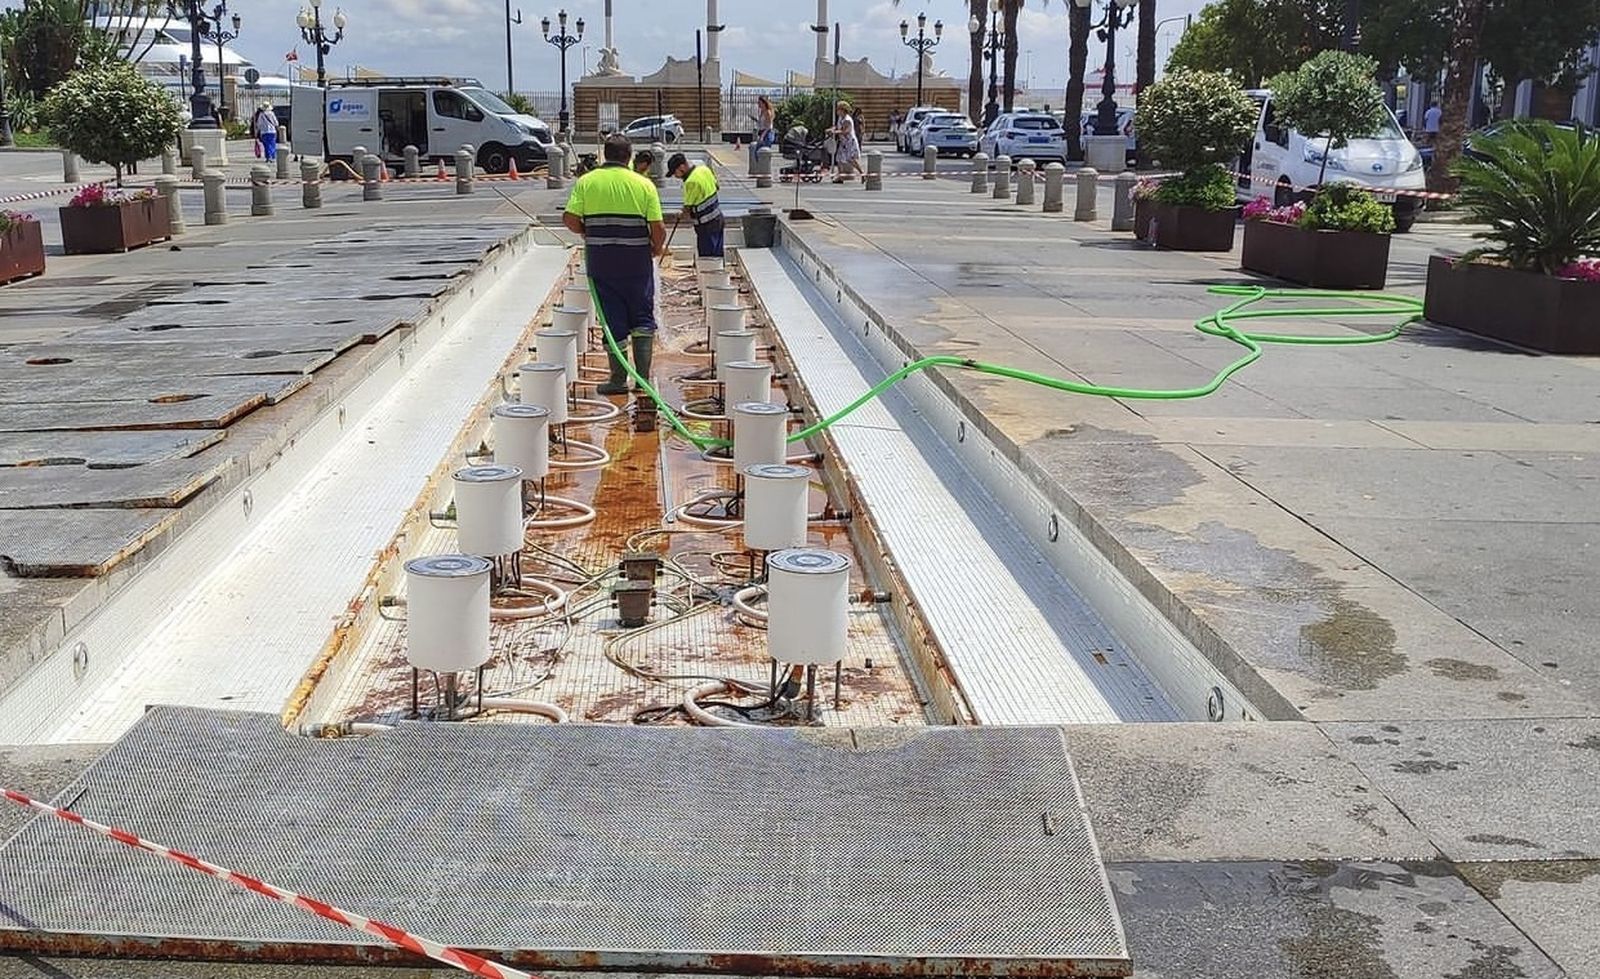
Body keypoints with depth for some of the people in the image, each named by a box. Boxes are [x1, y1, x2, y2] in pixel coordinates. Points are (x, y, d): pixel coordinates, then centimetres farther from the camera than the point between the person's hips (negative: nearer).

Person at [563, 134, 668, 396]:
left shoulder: (586, 182, 0)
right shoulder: (644, 184, -2)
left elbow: (570, 219, -5)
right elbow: (658, 227, -7)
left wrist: (588, 234, 14)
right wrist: (658, 248, 13)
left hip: (600, 258, 1)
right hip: (636, 257, -1)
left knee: (613, 318, 8)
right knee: (642, 317, 11)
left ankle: (619, 378, 12)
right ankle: (643, 376, 5)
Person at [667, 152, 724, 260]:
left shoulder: (692, 182, -25)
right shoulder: (704, 169, 0)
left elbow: (687, 208, -15)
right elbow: (716, 185, 16)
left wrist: (682, 214, 7)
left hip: (706, 224, -9)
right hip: (718, 217, 9)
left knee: (706, 259, 0)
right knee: (717, 255, 17)